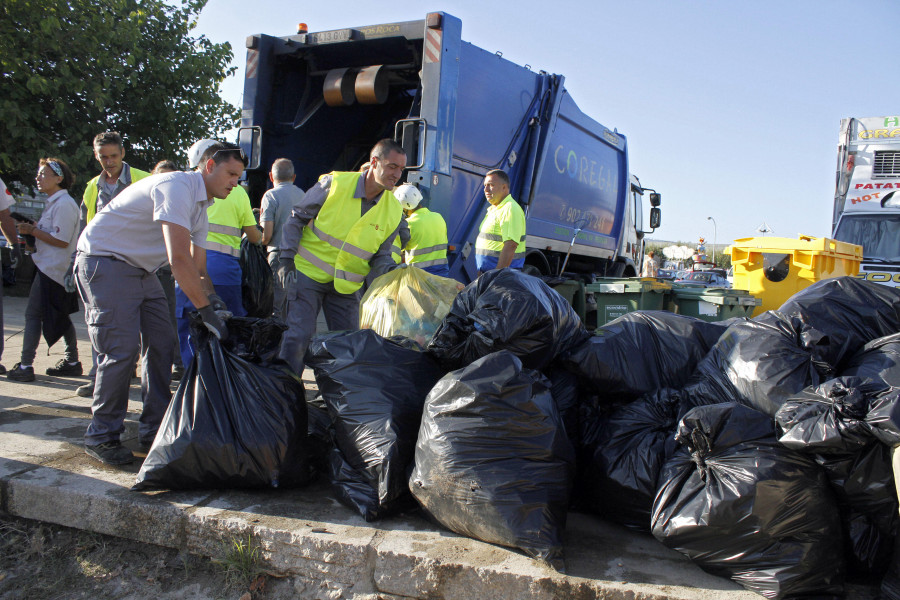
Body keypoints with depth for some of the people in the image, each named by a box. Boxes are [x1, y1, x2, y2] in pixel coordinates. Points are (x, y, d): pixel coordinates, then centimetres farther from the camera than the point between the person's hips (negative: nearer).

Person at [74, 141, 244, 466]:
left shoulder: (201, 206, 9)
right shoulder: (176, 187, -23)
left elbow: (197, 268, 12)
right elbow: (179, 260, -32)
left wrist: (217, 306, -1)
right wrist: (207, 312, -30)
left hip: (141, 270, 10)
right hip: (105, 261, -10)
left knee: (161, 345, 4)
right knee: (121, 350, -12)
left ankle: (155, 429, 13)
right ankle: (101, 436, 2)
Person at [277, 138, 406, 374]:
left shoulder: (393, 211, -2)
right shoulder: (335, 183, -11)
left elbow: (380, 255, 5)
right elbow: (296, 219, -2)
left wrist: (392, 271, -18)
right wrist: (287, 259, -9)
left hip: (347, 286, 4)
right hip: (307, 274, -4)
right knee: (297, 337, -7)